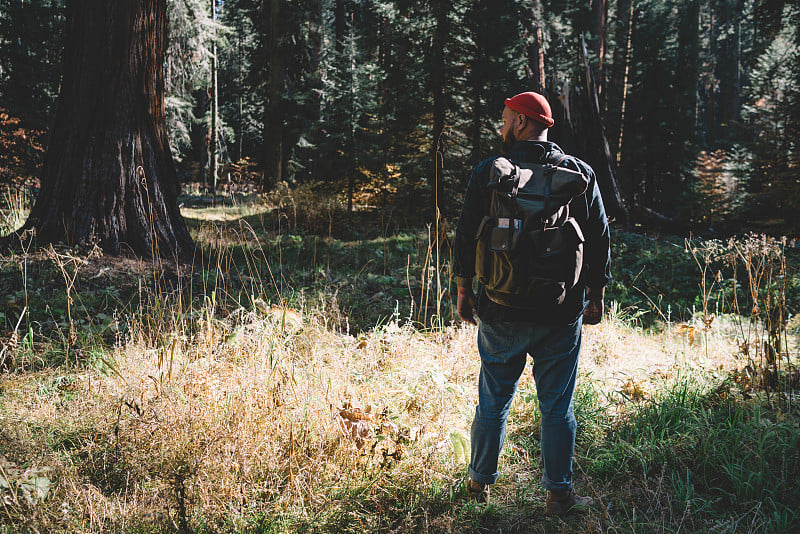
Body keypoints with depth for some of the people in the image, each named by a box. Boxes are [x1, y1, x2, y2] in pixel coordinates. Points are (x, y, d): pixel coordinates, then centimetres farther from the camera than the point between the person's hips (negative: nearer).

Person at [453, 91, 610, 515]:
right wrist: (595, 298, 12)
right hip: (562, 314, 1)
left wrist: (464, 292, 8)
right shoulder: (580, 173, 1)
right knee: (557, 407, 9)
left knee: (493, 400, 14)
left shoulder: (488, 171, -4)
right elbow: (599, 240, 3)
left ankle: (480, 482, 28)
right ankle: (559, 495, 16)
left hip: (500, 310, 0)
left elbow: (466, 237, -2)